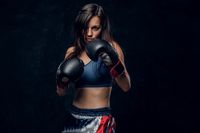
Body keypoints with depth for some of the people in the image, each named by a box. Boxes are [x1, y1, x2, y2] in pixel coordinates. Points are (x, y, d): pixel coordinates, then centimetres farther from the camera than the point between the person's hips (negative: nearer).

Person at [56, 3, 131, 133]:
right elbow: (61, 92, 12)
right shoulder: (72, 52, 6)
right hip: (74, 118, 4)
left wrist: (114, 64, -28)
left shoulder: (110, 48, -5)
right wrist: (62, 80, -8)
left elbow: (126, 86, -13)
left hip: (99, 120, -4)